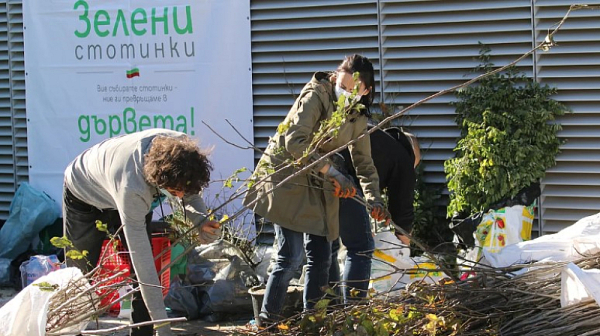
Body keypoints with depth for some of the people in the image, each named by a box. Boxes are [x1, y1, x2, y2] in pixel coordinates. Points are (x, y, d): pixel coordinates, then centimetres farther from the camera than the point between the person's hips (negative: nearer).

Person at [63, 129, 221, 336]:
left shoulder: (181, 147, -33)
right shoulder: (131, 187, -48)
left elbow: (190, 194, -10)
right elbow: (141, 259, -46)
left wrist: (201, 221, -33)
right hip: (84, 196, -5)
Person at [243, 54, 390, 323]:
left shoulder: (357, 117, 5)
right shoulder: (316, 96, -17)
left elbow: (363, 162, 12)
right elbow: (295, 141, -26)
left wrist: (374, 200, -2)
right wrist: (333, 173, -29)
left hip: (317, 186, 7)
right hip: (285, 177, -7)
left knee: (321, 256, 7)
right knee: (292, 255, -15)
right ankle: (267, 320, -6)